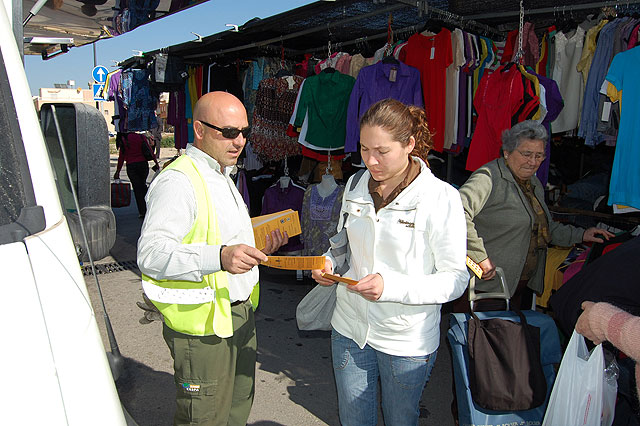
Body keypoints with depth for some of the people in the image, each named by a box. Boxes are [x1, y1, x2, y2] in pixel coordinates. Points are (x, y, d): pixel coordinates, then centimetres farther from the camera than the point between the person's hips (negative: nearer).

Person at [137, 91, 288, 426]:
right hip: (204, 325, -9)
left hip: (240, 314, 9)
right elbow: (150, 253, -28)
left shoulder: (221, 177, 16)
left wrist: (257, 248, 9)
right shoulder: (178, 181, -17)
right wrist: (220, 257, -40)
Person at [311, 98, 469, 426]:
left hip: (407, 341, -4)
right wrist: (329, 262, -8)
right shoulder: (355, 187, 1)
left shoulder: (441, 198, -16)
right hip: (349, 328, 4)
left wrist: (391, 287, -27)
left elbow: (456, 279, -15)